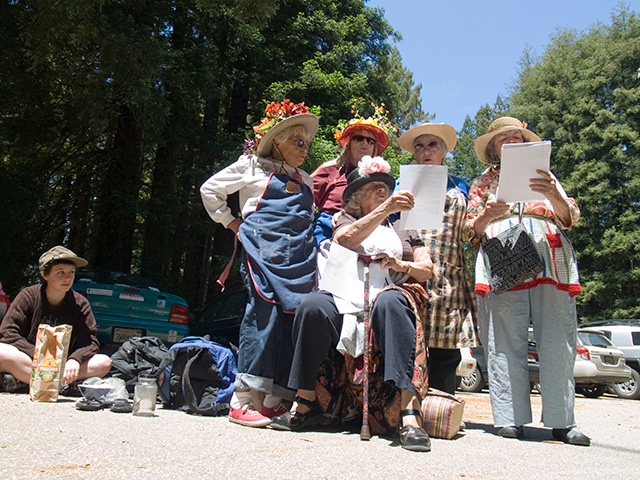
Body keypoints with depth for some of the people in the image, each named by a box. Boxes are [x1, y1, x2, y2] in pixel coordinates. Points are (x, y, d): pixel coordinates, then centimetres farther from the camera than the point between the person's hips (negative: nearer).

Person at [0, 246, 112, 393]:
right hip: (28, 361, -2)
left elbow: (89, 342, -4)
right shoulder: (28, 296, -2)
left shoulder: (80, 304, 1)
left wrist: (75, 359, -27)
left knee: (104, 362, -23)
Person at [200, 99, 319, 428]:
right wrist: (233, 224, 7)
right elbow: (210, 190, 14)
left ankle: (276, 400, 0)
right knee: (265, 311, -18)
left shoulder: (307, 180, 29)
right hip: (263, 248, -5)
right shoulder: (253, 165, 14)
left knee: (296, 317, -5)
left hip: (299, 255, 6)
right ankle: (243, 399, -15)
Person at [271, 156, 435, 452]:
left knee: (390, 302, -38)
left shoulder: (403, 228, 29)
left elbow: (427, 270, 19)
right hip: (347, 294, 0)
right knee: (313, 305, -34)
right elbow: (346, 239, -4)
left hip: (392, 292, 0)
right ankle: (306, 403, -22)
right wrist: (385, 209, -16)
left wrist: (401, 265, -4)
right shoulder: (346, 219, 23)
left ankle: (410, 411, -47)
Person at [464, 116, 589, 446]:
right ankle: (510, 419, -2)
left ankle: (562, 422, 2)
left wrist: (552, 194, -7)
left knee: (557, 343, -4)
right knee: (505, 344, -7)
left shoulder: (545, 177, 26)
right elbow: (470, 231, 15)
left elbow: (570, 217, 14)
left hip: (551, 264, 1)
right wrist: (486, 214, -8)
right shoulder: (482, 183, 23)